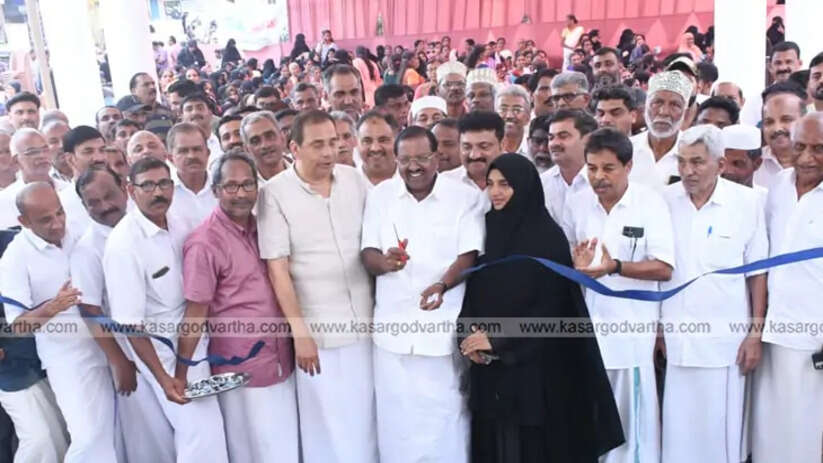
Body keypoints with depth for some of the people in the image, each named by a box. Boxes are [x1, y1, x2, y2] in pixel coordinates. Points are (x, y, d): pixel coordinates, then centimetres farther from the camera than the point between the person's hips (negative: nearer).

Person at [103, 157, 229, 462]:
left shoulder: (178, 225, 0)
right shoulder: (123, 244, -21)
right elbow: (129, 322, -19)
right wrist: (162, 377, -20)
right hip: (163, 349, -6)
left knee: (192, 429, 17)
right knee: (203, 432, -4)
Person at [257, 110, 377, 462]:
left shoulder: (355, 180, 2)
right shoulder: (274, 193, -9)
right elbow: (277, 268, -11)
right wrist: (299, 331, -13)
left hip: (364, 322, 4)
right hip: (317, 330, -3)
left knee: (365, 420, 15)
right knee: (326, 425, 8)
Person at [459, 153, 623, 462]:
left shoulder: (549, 236, -9)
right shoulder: (488, 230, 7)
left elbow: (549, 307, -13)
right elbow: (474, 292, 8)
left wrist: (497, 340, -16)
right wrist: (468, 334, -8)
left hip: (536, 365, -5)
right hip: (489, 366, 5)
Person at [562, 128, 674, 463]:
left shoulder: (650, 202, -7)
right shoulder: (575, 202, 4)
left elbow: (664, 269, -12)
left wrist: (614, 266, -25)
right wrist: (575, 261, -11)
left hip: (631, 326, -3)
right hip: (585, 323, 4)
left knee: (633, 414, 6)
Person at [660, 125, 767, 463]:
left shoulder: (747, 202, -4)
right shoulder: (664, 201, 0)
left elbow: (757, 273, 1)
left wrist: (756, 334, 0)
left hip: (725, 338, -1)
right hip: (674, 337, 2)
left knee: (722, 430, 7)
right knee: (677, 430, 8)